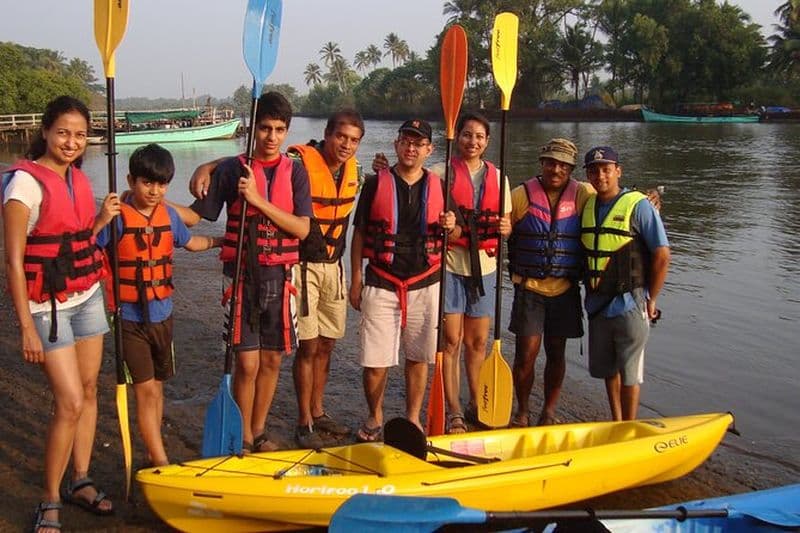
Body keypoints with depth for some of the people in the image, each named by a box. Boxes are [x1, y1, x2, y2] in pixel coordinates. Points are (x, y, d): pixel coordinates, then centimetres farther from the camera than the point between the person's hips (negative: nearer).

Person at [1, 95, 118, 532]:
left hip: (87, 297, 7)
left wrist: (103, 219, -1)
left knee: (89, 390, 11)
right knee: (70, 403, -9)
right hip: (47, 305, -7)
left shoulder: (78, 180, 7)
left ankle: (80, 481, 26)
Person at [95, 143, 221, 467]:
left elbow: (189, 242, 24)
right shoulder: (117, 216, -14)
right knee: (146, 390, -6)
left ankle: (153, 455, 28)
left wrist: (223, 240, 30)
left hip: (162, 315, 6)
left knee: (157, 385, 15)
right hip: (130, 317, -6)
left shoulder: (168, 215, 4)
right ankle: (162, 464, -1)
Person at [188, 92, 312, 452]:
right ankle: (243, 440, 11)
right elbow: (195, 215, 1)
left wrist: (259, 200, -17)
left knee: (272, 359, 10)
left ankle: (259, 432, 27)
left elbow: (302, 228, -8)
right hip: (243, 274, -2)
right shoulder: (232, 169, -2)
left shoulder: (294, 172, 3)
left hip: (279, 277, 3)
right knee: (248, 362, -5)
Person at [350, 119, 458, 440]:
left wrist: (450, 227, -10)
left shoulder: (438, 186, 7)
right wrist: (356, 279, 0)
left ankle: (413, 418, 25)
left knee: (418, 356, 9)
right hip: (381, 284, -2)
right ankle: (375, 418, 20)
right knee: (375, 359, 0)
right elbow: (359, 233, 3)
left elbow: (455, 234, 15)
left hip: (425, 284, 2)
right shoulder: (376, 184, 1)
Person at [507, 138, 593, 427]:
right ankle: (522, 411, 16)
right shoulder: (521, 195, -2)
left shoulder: (584, 195, 1)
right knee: (526, 353, -3)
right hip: (529, 287, -2)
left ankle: (549, 411, 27)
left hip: (565, 289, 2)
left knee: (556, 352, 12)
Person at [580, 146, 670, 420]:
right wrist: (590, 293, 11)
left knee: (628, 372, 3)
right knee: (607, 369, 16)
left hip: (628, 305, -6)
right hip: (597, 305, 6)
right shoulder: (587, 206, 8)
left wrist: (650, 300, -8)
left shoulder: (638, 206, -10)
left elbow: (662, 256, -11)